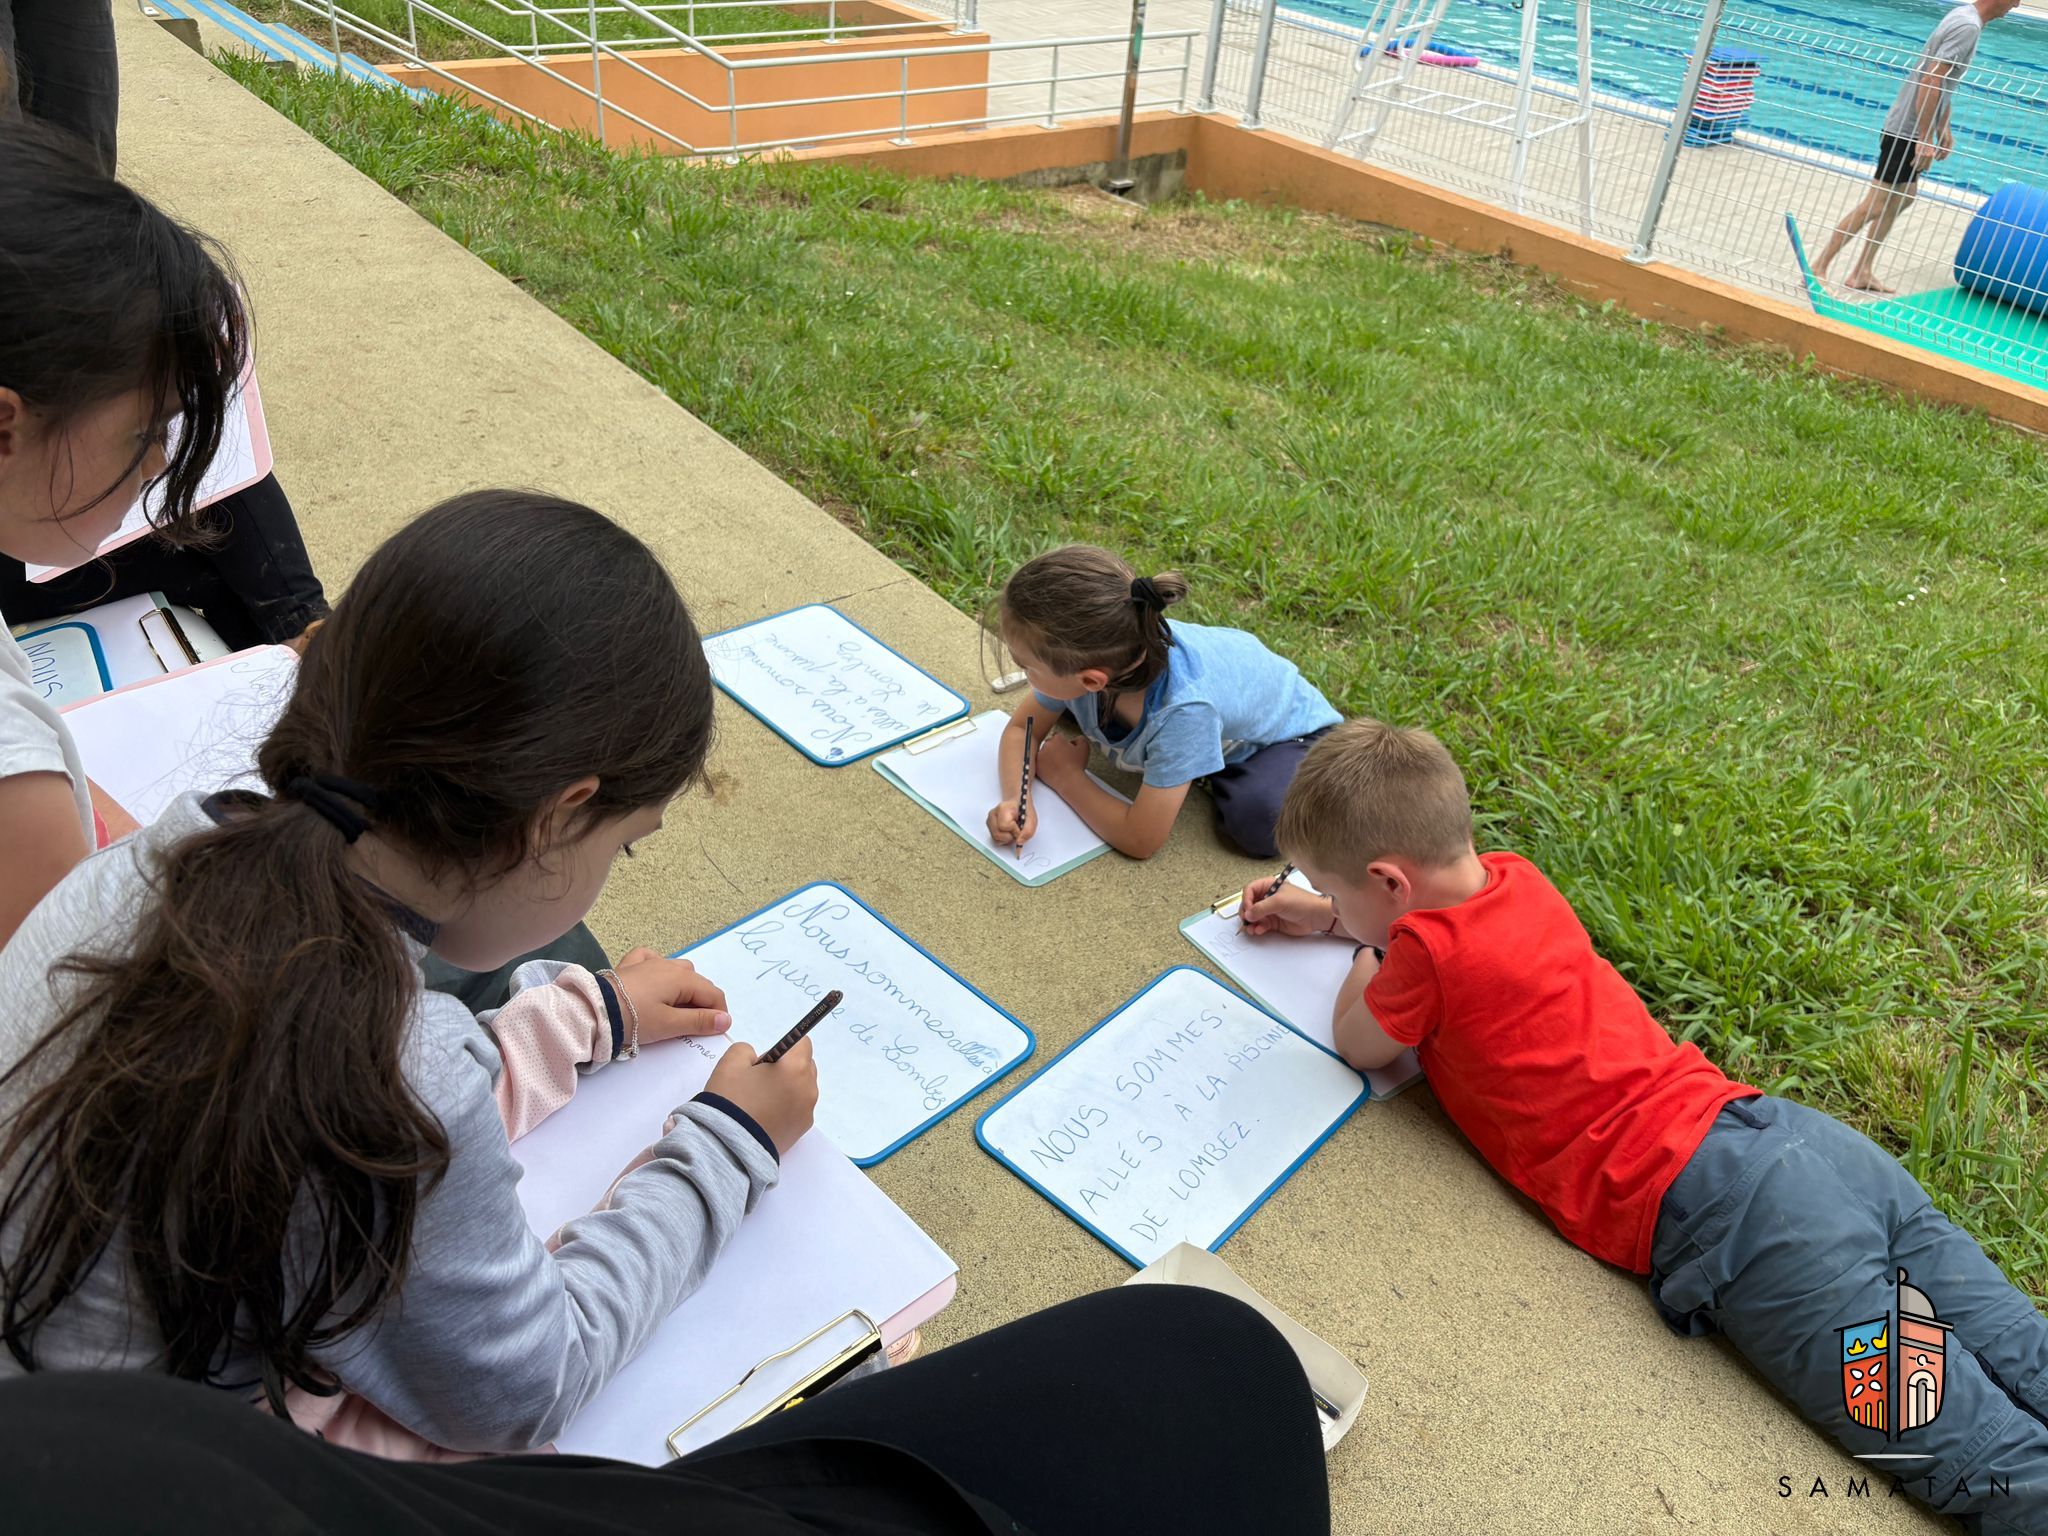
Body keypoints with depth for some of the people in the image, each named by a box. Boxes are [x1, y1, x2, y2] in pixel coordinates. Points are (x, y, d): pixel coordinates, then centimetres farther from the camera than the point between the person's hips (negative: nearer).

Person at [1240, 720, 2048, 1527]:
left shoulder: (1429, 949, -11)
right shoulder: (1512, 876, 13)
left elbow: (1357, 1044, 9)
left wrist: (1364, 952, 25)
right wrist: (1324, 913, 37)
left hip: (1722, 1209, -8)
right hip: (1800, 1133, 9)